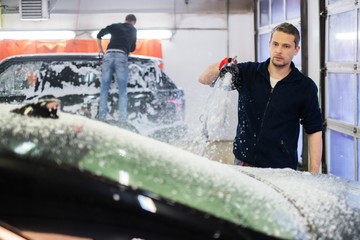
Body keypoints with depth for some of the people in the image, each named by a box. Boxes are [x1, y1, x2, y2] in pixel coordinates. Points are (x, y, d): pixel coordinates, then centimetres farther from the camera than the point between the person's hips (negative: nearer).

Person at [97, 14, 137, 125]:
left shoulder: (115, 26, 23)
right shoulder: (133, 30, 23)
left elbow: (99, 34, 20)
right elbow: (132, 48, 26)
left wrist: (100, 49, 31)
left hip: (108, 55, 1)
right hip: (122, 57, -1)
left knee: (104, 89, 3)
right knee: (122, 91, -1)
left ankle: (102, 118, -6)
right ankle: (122, 121, -11)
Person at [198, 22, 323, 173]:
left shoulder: (305, 87, -2)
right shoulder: (247, 72, 2)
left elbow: (314, 131, 2)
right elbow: (204, 79, 3)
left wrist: (314, 174, -6)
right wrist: (219, 68, -21)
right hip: (243, 163, 2)